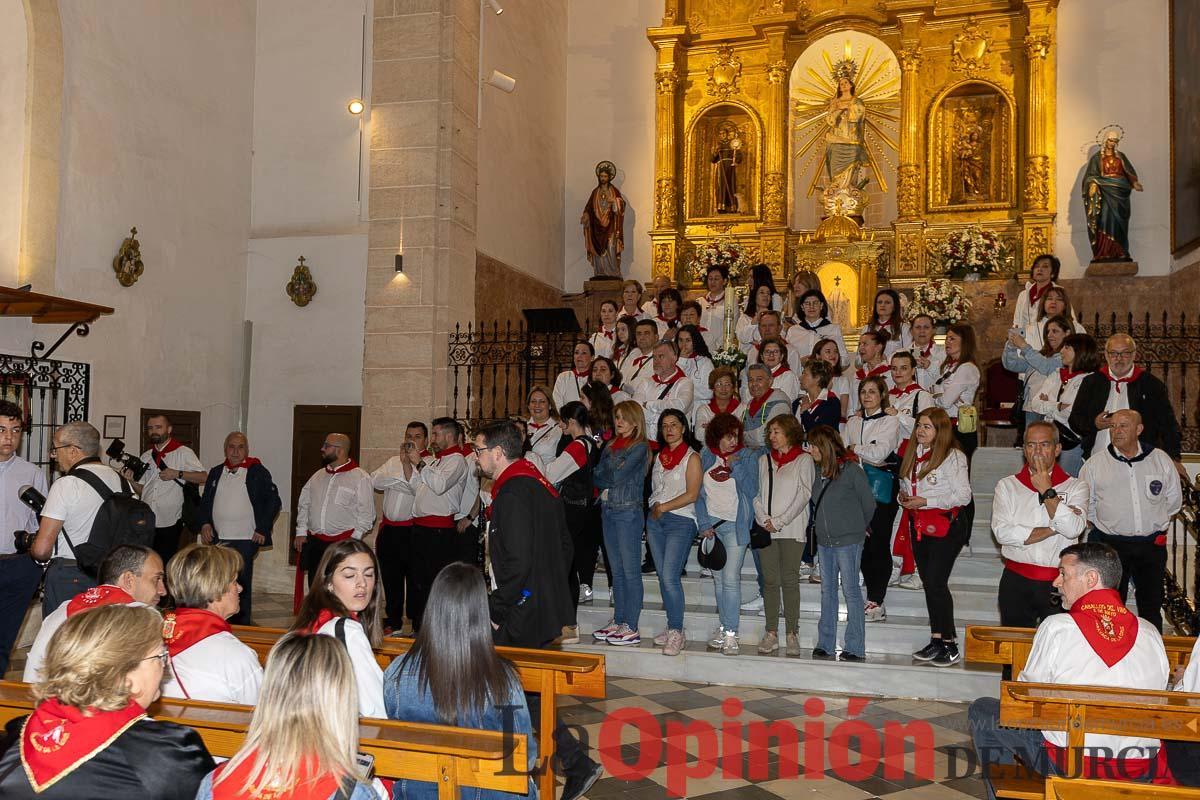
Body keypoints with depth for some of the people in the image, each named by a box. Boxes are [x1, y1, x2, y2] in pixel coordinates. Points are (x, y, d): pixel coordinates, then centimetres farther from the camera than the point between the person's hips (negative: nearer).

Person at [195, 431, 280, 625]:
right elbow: (204, 502, 20)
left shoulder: (258, 472, 1)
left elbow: (274, 501, -1)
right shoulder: (215, 472, 15)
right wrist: (204, 523, 3)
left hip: (245, 540, -4)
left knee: (241, 586, -5)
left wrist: (262, 529, -6)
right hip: (217, 540, 5)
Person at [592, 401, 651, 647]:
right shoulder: (610, 446, 15)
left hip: (629, 512, -7)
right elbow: (596, 477, 10)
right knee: (617, 570, 11)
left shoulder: (640, 447, -6)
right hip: (608, 511, 7)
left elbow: (617, 475, -13)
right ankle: (618, 622, 17)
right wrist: (609, 484, -7)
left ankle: (631, 627, 0)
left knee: (630, 570, -4)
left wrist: (604, 477, 3)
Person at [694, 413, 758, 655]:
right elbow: (699, 491, 6)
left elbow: (752, 491, -8)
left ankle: (730, 634, -9)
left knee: (731, 578, -10)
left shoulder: (747, 457, 0)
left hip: (735, 524, -3)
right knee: (718, 577, 8)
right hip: (711, 523, 3)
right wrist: (704, 524, -1)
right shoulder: (705, 456, 7)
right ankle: (723, 627, 18)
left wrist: (735, 466, -14)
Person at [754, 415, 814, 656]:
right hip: (765, 528, 4)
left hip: (792, 529, -4)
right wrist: (764, 519, -5)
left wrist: (779, 521, -11)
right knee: (770, 581, 3)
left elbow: (804, 495, -6)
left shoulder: (804, 460, 2)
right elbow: (756, 493, 11)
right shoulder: (764, 460, 16)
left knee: (790, 580, -4)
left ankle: (792, 634, 2)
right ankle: (771, 633, 8)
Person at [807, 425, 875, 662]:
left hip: (848, 541, -6)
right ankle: (825, 645, 18)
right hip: (824, 540, 6)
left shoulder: (851, 469, -11)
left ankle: (855, 648, 6)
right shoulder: (817, 471, 6)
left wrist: (857, 527, 9)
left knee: (851, 592, -1)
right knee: (827, 591, 11)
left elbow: (869, 503, -3)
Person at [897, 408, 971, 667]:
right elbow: (906, 484, 24)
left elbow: (963, 495, -15)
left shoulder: (953, 456, -11)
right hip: (919, 526, 7)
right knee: (928, 583, 10)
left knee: (937, 582, -11)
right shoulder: (912, 453, 11)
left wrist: (925, 501, -18)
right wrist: (903, 496, 1)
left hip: (946, 525, -7)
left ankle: (950, 644, -1)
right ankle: (936, 640, 18)